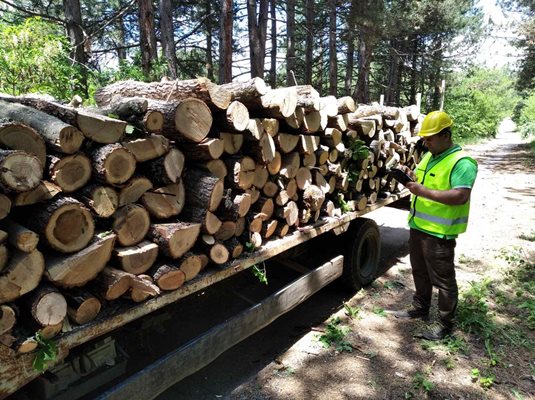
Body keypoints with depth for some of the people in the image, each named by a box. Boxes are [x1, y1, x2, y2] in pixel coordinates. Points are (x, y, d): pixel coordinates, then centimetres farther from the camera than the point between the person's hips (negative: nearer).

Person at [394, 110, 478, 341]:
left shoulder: (462, 162, -18)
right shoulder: (429, 156, 11)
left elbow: (461, 196, -28)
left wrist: (425, 192, -31)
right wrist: (412, 178, -1)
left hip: (439, 232, -9)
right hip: (418, 226, 9)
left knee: (443, 280, 6)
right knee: (420, 272, 22)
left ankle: (445, 324, 22)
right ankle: (420, 308, 41)